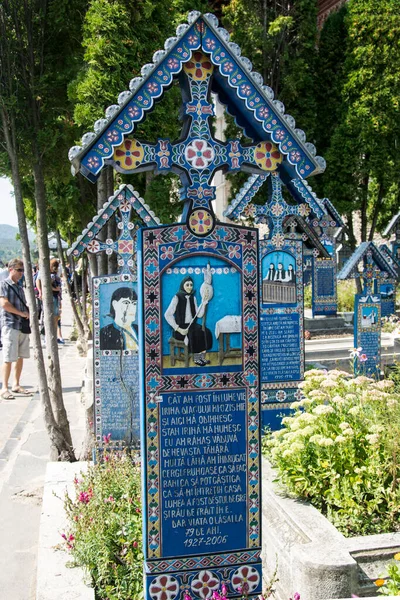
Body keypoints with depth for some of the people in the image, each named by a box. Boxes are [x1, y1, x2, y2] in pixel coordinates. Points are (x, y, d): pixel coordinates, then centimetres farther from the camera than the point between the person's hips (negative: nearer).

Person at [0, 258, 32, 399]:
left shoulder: (19, 287, 17)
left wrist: (28, 314, 3)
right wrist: (21, 313, -12)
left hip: (23, 325, 7)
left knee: (21, 357, 9)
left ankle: (16, 385, 19)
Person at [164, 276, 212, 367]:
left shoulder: (193, 298, 10)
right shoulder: (177, 298, -9)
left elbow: (199, 315, 5)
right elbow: (167, 315, -16)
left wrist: (203, 304, -10)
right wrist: (178, 329, -21)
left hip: (192, 325, 6)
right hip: (181, 326, -6)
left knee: (206, 332, -20)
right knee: (195, 335, -31)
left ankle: (202, 357, -13)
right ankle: (196, 359, -14)